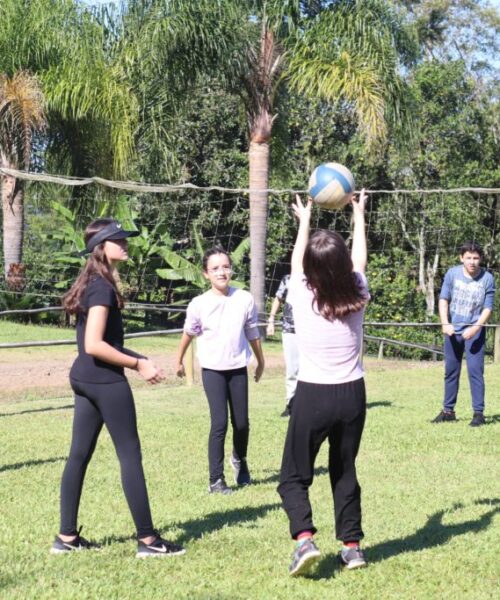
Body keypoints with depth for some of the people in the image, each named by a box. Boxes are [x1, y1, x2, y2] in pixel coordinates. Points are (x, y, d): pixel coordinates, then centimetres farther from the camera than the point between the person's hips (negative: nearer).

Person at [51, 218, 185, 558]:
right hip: (105, 380, -10)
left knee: (79, 455, 11)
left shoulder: (93, 283, 14)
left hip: (84, 378, 10)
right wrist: (138, 364, -17)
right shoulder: (103, 287, -16)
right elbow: (94, 345, -23)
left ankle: (67, 537, 16)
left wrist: (138, 359, 13)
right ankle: (147, 540, 1)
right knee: (130, 455, -4)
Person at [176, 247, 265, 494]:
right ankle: (216, 480, -1)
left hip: (238, 369, 2)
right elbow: (188, 334, 6)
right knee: (219, 423, -10)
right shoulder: (199, 304, -11)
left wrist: (261, 361, 17)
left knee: (241, 422, 7)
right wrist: (179, 361, 17)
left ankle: (239, 460, 39)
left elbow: (252, 333, 6)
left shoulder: (245, 300, -7)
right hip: (212, 370, -2)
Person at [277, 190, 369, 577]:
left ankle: (304, 539, -15)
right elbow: (359, 262, 17)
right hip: (353, 394, 3)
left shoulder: (302, 297, -9)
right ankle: (352, 545, 18)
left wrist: (304, 220, 30)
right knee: (345, 472, 18)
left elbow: (296, 261, 12)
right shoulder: (356, 296, -4)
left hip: (313, 396, -3)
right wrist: (359, 216, 31)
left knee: (294, 476, 6)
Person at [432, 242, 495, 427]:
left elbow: (487, 309, -8)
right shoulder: (452, 274, -5)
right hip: (453, 330, 3)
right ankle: (448, 411, 21)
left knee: (475, 370, -9)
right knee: (450, 370, 11)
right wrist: (445, 323, -19)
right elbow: (443, 299, -5)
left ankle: (479, 413, -4)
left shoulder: (487, 279, -9)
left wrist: (474, 328, -21)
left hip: (475, 331, -3)